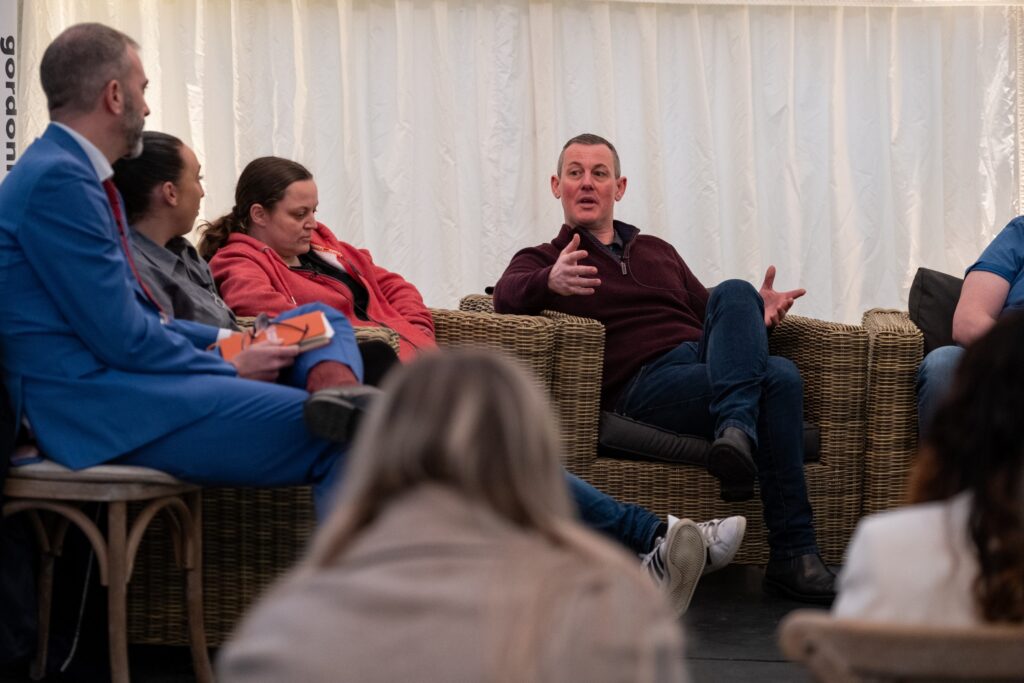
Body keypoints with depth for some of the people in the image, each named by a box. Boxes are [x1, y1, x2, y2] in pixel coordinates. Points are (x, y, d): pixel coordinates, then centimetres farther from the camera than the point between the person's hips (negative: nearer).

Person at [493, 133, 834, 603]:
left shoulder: (657, 251, 34)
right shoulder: (541, 261, 17)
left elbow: (710, 312, 30)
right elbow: (507, 294, -6)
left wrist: (756, 314, 6)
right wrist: (550, 282, -31)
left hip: (711, 363, 5)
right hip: (643, 383, -5)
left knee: (734, 293, -29)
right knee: (778, 377, -31)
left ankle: (737, 428, -41)